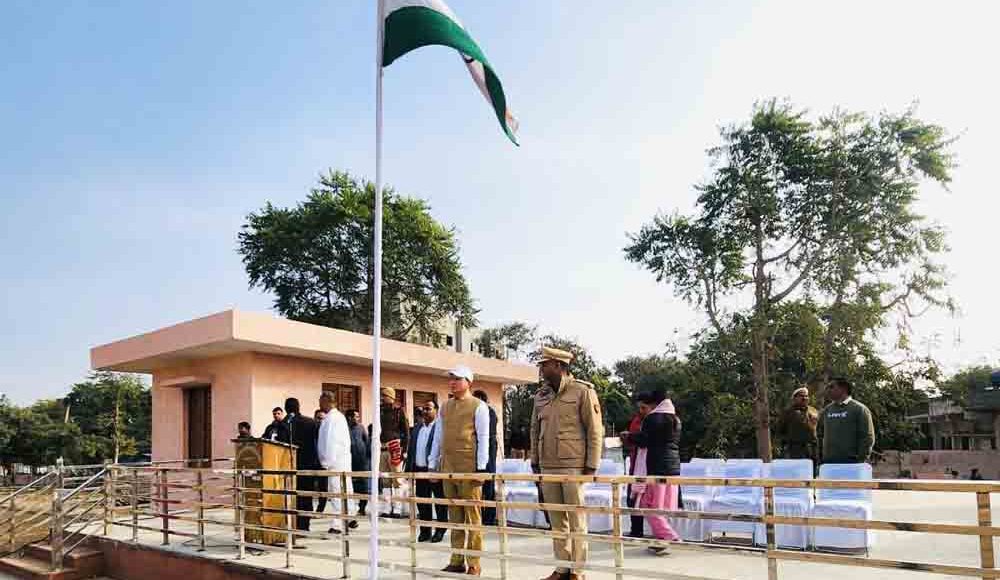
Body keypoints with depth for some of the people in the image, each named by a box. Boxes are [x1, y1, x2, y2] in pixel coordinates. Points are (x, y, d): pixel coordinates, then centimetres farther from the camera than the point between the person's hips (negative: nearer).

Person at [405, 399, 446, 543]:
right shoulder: (417, 428, 14)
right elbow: (411, 449, 15)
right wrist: (409, 469, 10)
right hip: (419, 470, 7)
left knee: (440, 502, 5)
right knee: (422, 502, 12)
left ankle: (440, 531, 16)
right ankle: (425, 531, 22)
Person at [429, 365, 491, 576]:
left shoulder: (478, 406, -2)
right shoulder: (445, 407, 16)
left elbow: (483, 438, -6)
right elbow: (438, 437, 18)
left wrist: (481, 467, -12)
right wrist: (432, 464, 14)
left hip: (469, 469, -6)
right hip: (448, 469, 6)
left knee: (472, 517, -2)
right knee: (454, 517, 10)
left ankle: (474, 565, 4)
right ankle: (457, 561, 18)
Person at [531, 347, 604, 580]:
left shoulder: (583, 391, -6)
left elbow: (595, 431, -8)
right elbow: (535, 430, 18)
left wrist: (591, 466, -11)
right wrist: (535, 461, 13)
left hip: (574, 467, -6)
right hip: (548, 468, 6)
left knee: (576, 521, 0)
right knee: (556, 521, 10)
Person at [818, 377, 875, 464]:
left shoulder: (859, 409, -3)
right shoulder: (827, 410, 13)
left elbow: (867, 438, -7)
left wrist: (861, 461, -12)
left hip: (850, 462, -5)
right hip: (828, 462, 5)